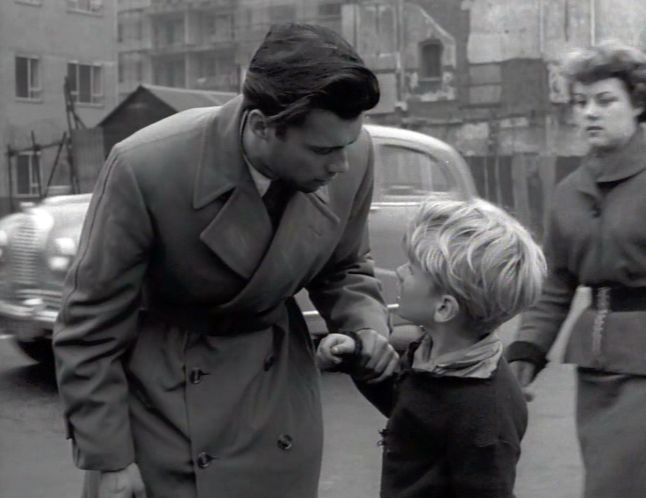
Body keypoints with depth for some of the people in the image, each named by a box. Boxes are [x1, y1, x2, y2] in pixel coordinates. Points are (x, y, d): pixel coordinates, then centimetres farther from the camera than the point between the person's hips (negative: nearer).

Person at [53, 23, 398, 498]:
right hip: (160, 394, -3)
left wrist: (368, 326, -15)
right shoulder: (145, 167, -28)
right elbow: (91, 324, -16)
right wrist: (108, 457, -13)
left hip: (279, 389, 4)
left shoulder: (352, 155, -17)